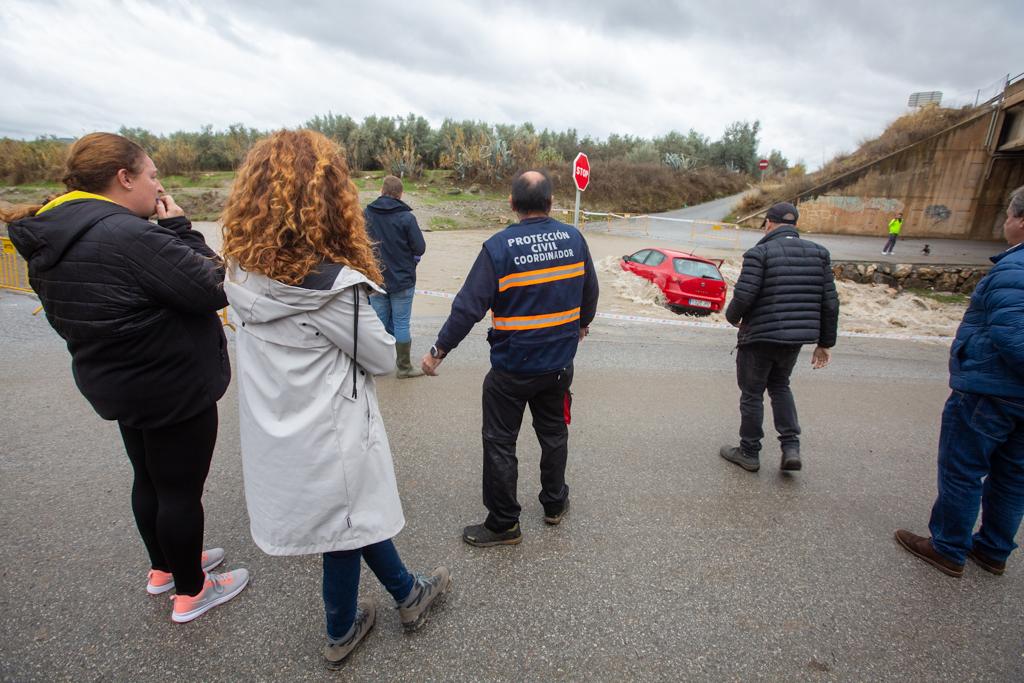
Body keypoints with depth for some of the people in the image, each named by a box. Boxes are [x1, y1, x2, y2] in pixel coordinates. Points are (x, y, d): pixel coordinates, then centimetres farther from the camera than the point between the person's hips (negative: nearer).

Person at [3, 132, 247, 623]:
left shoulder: (52, 242, 4)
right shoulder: (130, 236, -27)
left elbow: (65, 318, 12)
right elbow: (213, 289, -23)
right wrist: (179, 230, -13)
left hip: (119, 385, 9)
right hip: (176, 390, -9)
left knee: (150, 479, 24)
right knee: (181, 489, 7)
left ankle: (163, 567, 44)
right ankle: (190, 591, 27)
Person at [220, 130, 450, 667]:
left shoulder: (244, 271, -4)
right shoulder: (332, 285, -27)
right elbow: (382, 358, -14)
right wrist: (365, 336, 3)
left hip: (276, 429, 7)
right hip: (328, 433, -7)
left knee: (357, 508, 23)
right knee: (348, 524, 18)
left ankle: (407, 594, 45)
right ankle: (340, 633, 45)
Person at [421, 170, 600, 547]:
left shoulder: (498, 247, -16)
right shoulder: (573, 238, -2)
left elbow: (468, 306, -18)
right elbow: (590, 291, 9)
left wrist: (438, 351, -8)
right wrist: (582, 324, 28)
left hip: (511, 369, -5)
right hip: (559, 363, 5)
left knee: (500, 443, 10)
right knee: (553, 433, 22)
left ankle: (503, 524, 22)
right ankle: (554, 503, 40)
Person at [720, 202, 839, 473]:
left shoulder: (760, 253, -12)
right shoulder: (818, 253, 5)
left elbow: (743, 296, -19)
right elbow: (830, 302, 5)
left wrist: (733, 317, 3)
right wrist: (825, 343, 12)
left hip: (759, 337, -6)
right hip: (796, 338, 6)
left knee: (752, 394, 9)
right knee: (780, 386, 25)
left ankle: (749, 453, 21)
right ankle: (791, 447, 18)